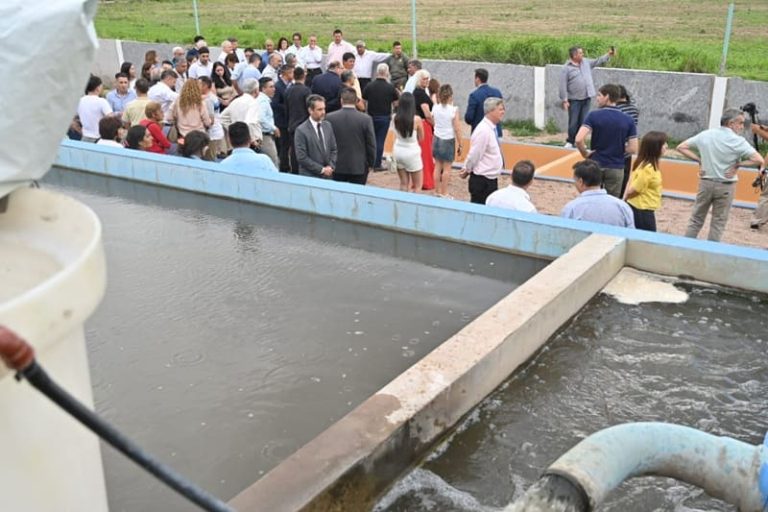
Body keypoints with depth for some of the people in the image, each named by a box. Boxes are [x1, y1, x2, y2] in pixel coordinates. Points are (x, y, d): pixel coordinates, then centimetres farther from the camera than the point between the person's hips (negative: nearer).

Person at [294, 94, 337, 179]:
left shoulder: (328, 125, 7)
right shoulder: (301, 130, -10)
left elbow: (334, 149, 12)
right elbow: (301, 157, -13)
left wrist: (330, 166, -4)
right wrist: (321, 169, -12)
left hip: (327, 175, 5)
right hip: (309, 177, -5)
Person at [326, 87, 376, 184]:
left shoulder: (330, 118, -7)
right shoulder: (366, 119, -11)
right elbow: (371, 145, -5)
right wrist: (370, 164, 8)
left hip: (337, 167, 1)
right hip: (358, 167, -1)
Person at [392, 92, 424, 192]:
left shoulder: (396, 117, -8)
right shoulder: (417, 119, -18)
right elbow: (421, 138, -3)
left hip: (398, 151, 4)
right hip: (411, 153, -4)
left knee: (403, 184, 15)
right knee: (417, 186, 10)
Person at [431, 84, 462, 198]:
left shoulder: (435, 108, -4)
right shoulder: (453, 110, -14)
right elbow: (457, 129, -12)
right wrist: (460, 145, -3)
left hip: (437, 139, 4)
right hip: (448, 140, -4)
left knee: (438, 166, 12)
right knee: (447, 168, 4)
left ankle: (437, 191, 19)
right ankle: (444, 193, 8)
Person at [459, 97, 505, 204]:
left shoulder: (492, 128, 8)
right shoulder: (483, 131, -22)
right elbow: (474, 155, -18)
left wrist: (467, 170, 12)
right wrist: (467, 171, -5)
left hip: (491, 179, 9)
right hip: (482, 181, -9)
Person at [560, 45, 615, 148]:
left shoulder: (586, 62, 10)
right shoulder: (566, 68, -9)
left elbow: (598, 61, 21)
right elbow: (562, 86, -11)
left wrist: (608, 55, 7)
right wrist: (564, 100, -14)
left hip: (586, 98, 5)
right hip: (574, 100, -5)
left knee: (583, 122, 7)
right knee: (573, 122, -2)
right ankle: (570, 141, 12)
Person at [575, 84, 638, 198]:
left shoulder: (593, 116, -9)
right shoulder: (628, 120, -2)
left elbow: (579, 139, -22)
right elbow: (633, 149, -5)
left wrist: (585, 154, -5)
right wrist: (618, 149, 12)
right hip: (616, 168, 1)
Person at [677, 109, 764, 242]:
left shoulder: (706, 134, -1)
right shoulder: (738, 141, -13)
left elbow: (681, 147, 4)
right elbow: (759, 160, -20)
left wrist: (699, 160, 1)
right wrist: (738, 164, -9)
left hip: (706, 182, 3)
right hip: (725, 186, -3)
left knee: (696, 219, 13)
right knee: (718, 222, 8)